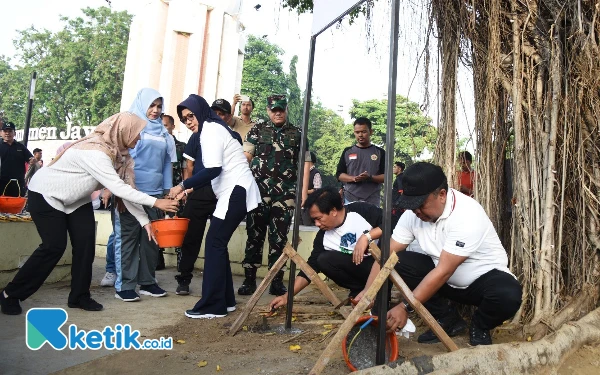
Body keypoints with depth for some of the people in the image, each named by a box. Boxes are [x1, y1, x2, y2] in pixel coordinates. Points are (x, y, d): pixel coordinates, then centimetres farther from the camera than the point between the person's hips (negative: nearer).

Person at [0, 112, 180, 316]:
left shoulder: (117, 152, -7)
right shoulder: (95, 152, -35)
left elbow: (125, 187, -8)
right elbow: (117, 188, -37)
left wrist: (144, 221, -13)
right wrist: (155, 202, -35)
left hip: (75, 198, 8)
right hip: (45, 194, -8)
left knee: (85, 243, -1)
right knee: (54, 247, -9)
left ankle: (79, 296, 12)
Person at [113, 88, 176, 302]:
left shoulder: (163, 132, 14)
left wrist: (168, 191, 12)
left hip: (155, 193, 5)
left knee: (151, 238, 8)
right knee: (127, 238, 0)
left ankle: (147, 282, 18)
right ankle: (124, 286, 6)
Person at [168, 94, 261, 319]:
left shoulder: (210, 129, -7)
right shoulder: (213, 129, 23)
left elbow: (213, 169, -20)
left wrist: (183, 186, -14)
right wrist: (190, 189, 15)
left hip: (236, 191, -10)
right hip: (235, 191, 10)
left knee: (214, 243, -9)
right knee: (218, 243, 10)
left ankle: (212, 306, -6)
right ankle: (225, 300, 15)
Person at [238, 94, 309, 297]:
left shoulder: (297, 134, 9)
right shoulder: (257, 129, 9)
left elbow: (305, 163, 8)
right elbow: (246, 156, 5)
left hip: (285, 193, 0)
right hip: (258, 190, 0)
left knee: (279, 238, 3)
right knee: (254, 235, 4)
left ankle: (277, 281, 12)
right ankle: (249, 280, 12)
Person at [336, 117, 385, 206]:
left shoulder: (380, 152, 6)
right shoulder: (347, 151, 10)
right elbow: (339, 174, 8)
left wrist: (370, 178, -16)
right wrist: (353, 178, -12)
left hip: (372, 201, -1)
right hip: (350, 199, 1)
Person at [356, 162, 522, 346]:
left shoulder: (467, 214, -31)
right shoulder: (413, 212, -13)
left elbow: (444, 271, -33)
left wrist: (405, 307, -33)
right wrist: (368, 292, -27)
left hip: (484, 277, -5)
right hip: (447, 280, 5)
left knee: (508, 295, -37)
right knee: (397, 262, -17)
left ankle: (479, 327, 0)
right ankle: (448, 320, 0)